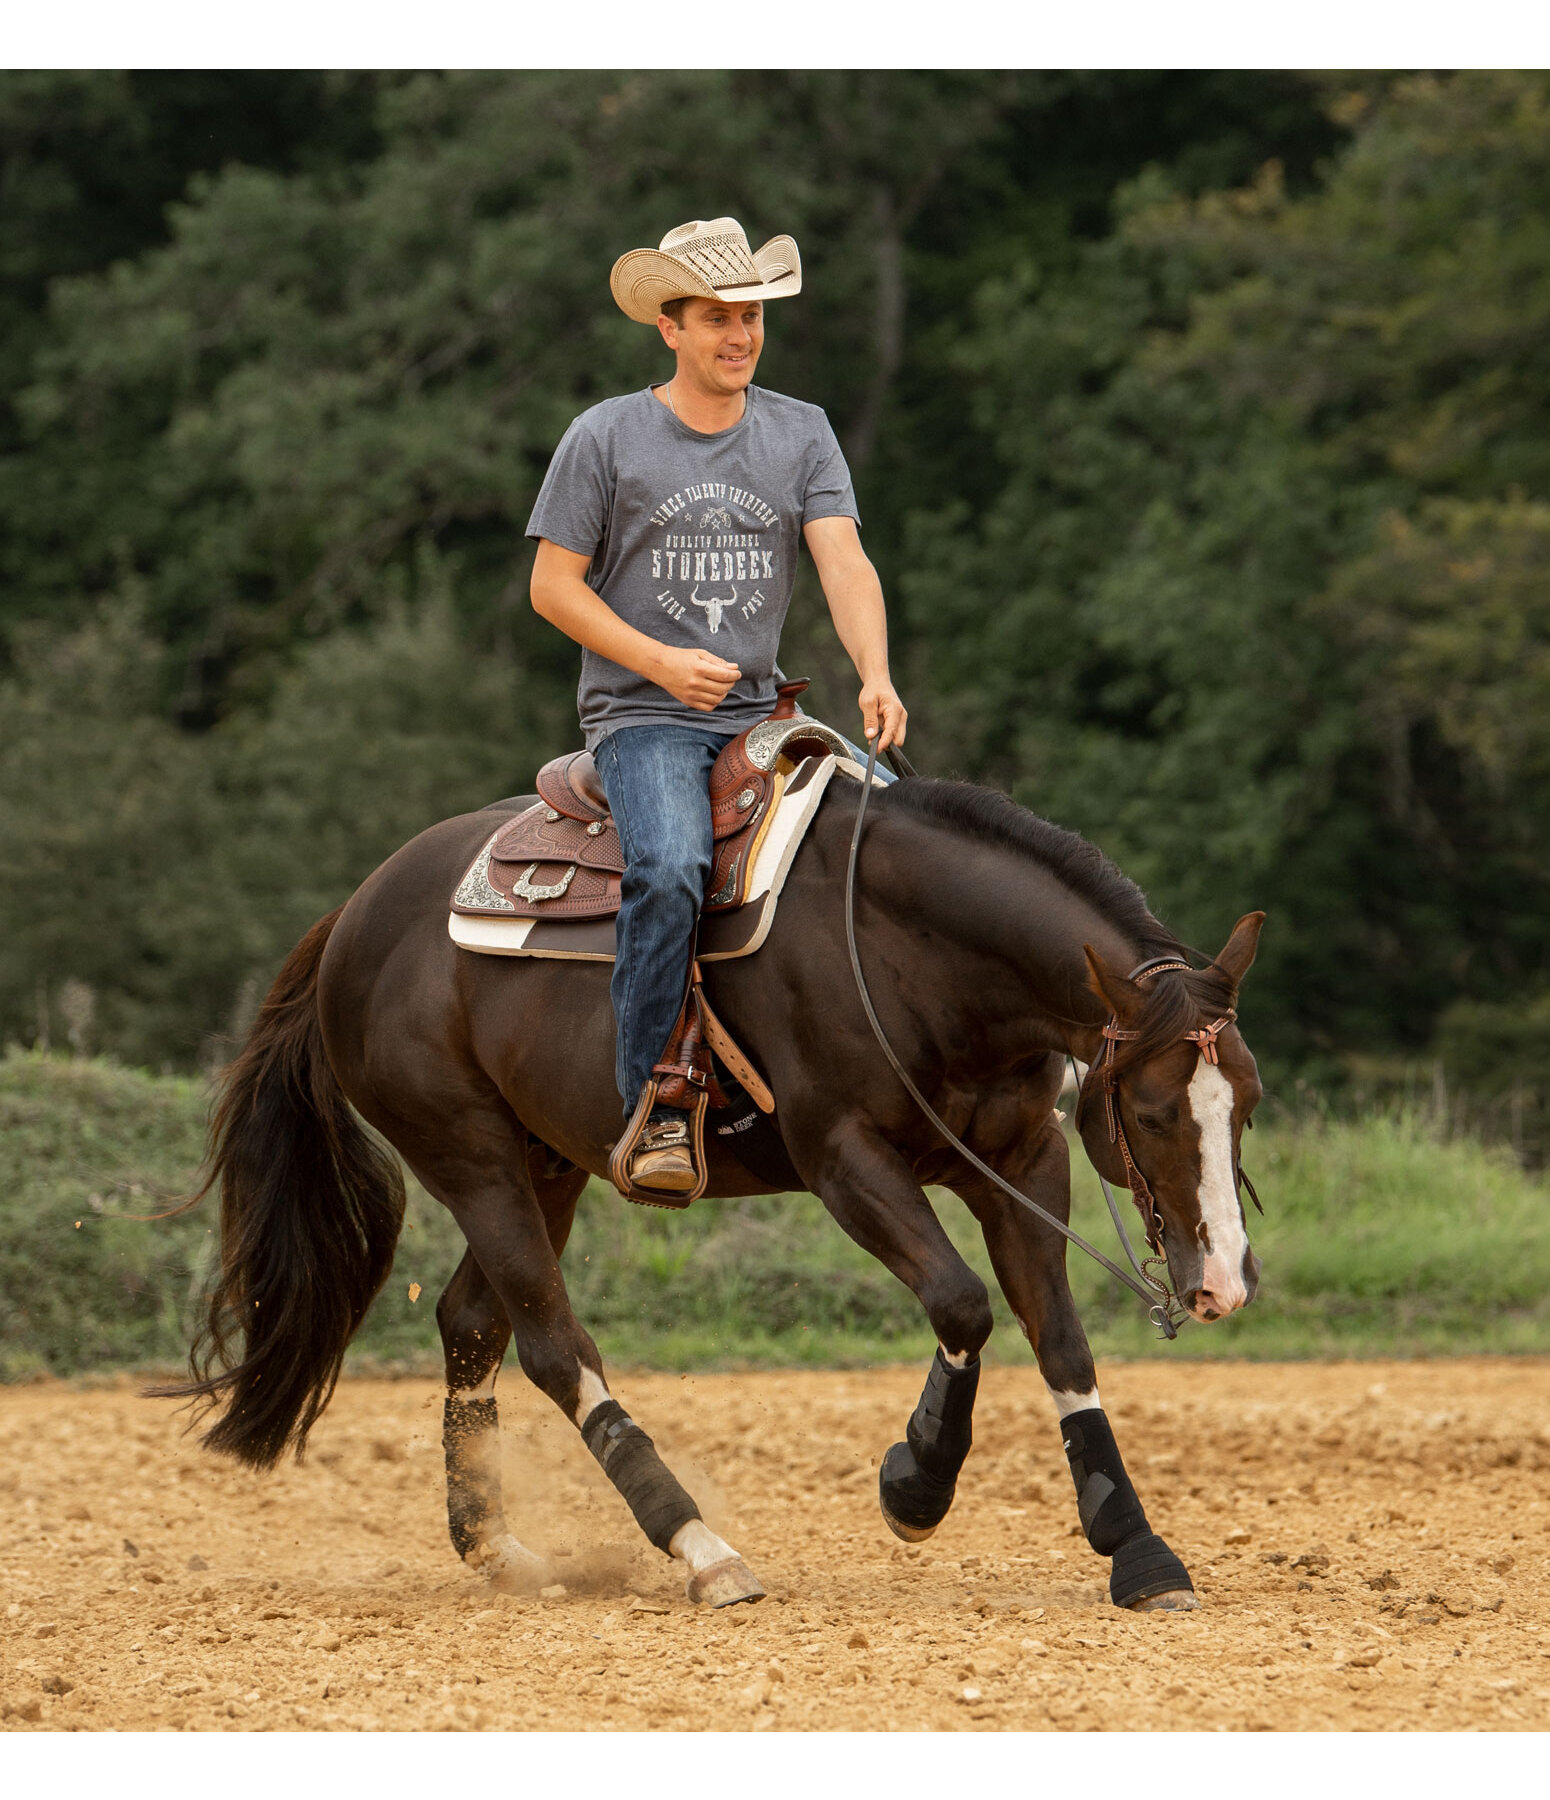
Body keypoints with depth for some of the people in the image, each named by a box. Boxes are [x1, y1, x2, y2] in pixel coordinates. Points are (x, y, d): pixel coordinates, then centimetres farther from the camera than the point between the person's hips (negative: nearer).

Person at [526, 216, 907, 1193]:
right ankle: (655, 1108, -29)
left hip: (758, 714, 4)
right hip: (642, 714, -4)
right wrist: (664, 663, -13)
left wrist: (875, 674, -23)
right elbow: (553, 585, 1)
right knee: (671, 867, -33)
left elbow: (844, 560, -5)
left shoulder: (803, 434, 8)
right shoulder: (606, 437, 1)